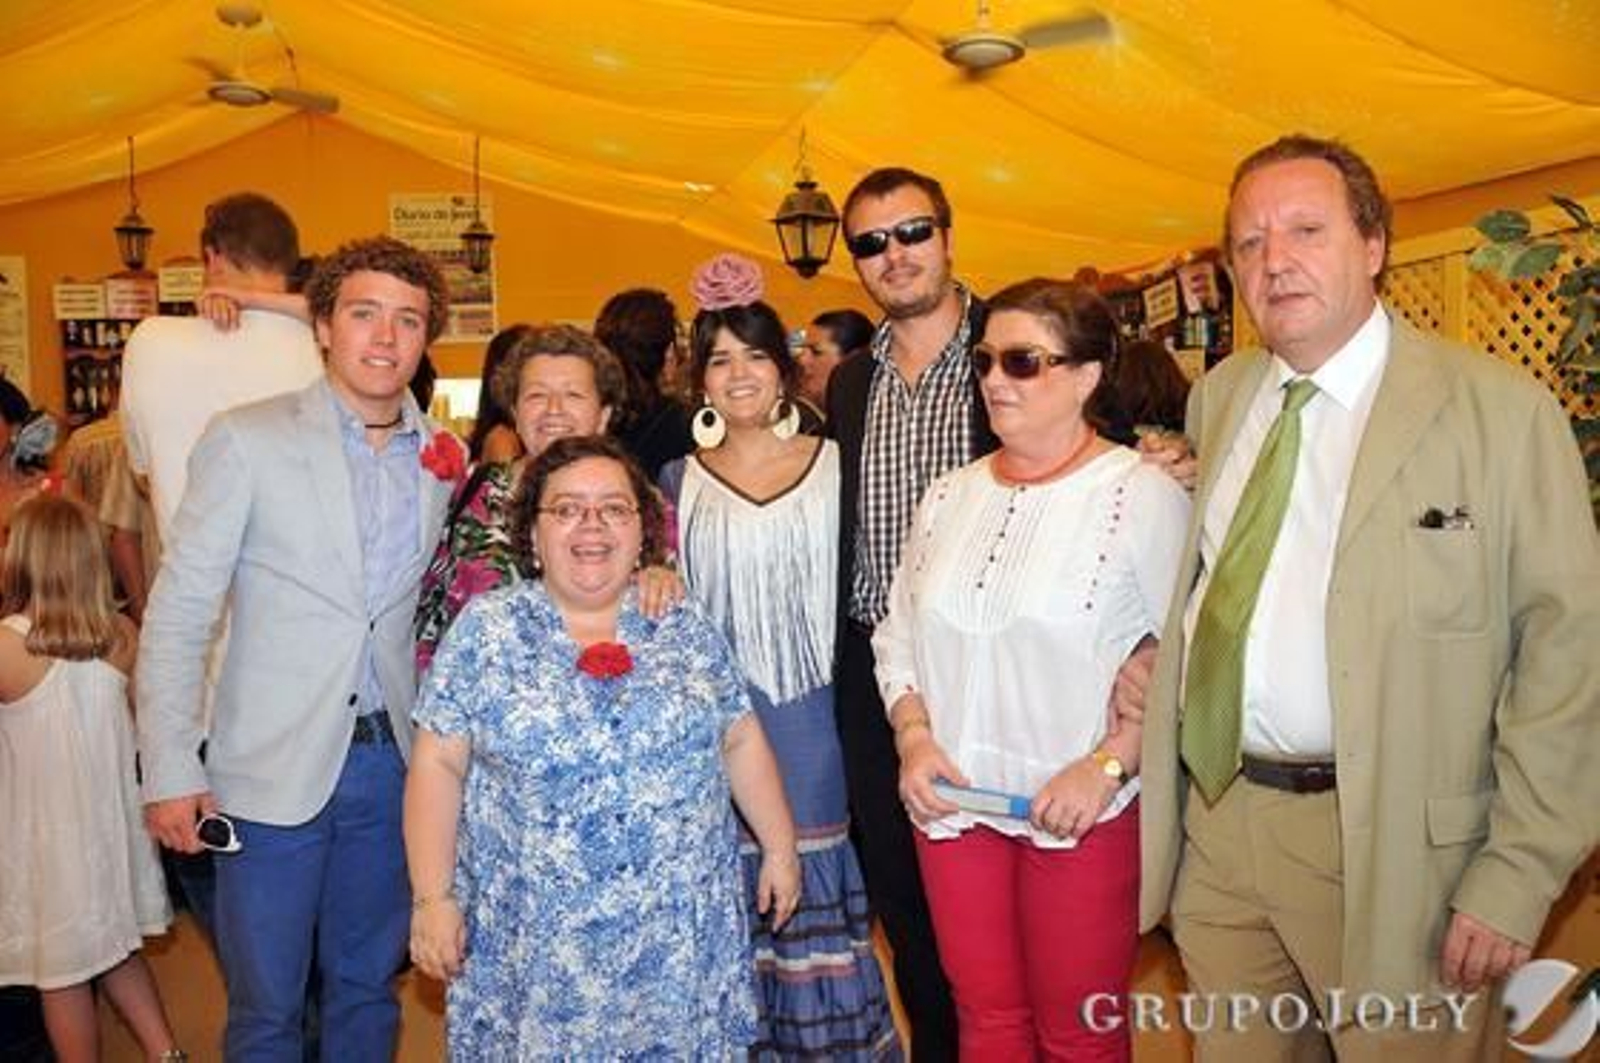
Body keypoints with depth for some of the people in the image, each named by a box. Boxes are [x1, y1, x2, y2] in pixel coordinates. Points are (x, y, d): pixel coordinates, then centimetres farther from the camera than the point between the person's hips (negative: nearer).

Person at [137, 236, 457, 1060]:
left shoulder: (445, 457, 4)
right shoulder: (246, 441, -7)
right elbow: (177, 612, -7)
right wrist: (168, 771, -9)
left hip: (393, 762, 4)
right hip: (276, 768, -3)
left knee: (368, 990, 18)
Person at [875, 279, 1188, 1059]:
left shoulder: (1144, 496, -9)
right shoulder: (949, 496, 9)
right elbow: (898, 634, 12)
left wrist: (1107, 765, -17)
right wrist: (913, 737, -1)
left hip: (1080, 812, -4)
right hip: (952, 804, 5)